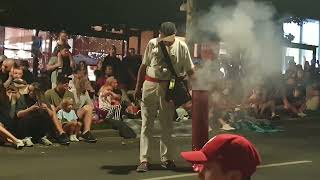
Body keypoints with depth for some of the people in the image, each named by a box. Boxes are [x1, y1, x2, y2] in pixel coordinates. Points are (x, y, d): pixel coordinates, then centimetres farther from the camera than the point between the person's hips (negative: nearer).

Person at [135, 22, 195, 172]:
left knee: (167, 125, 8)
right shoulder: (152, 44, 2)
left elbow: (190, 70, 1)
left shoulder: (181, 47, -1)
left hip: (168, 88, 0)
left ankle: (166, 158, 20)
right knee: (147, 124, -1)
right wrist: (138, 88, 6)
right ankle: (144, 160, 1)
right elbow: (144, 66, 8)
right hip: (150, 85, 0)